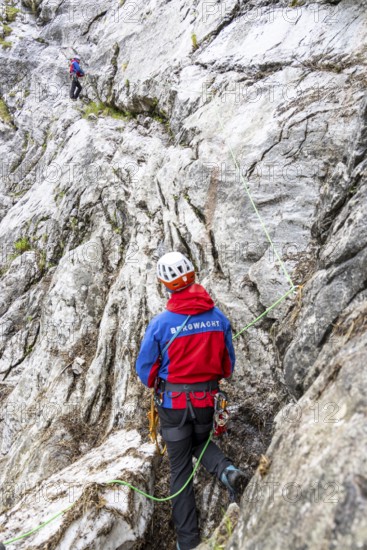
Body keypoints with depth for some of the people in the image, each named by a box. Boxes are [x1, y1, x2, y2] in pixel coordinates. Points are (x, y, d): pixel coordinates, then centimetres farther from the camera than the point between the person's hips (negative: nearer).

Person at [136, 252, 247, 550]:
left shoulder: (160, 323, -18)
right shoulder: (219, 318, -9)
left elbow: (145, 369, -6)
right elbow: (228, 364, 3)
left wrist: (158, 386, 16)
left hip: (173, 402, -2)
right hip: (208, 399, 2)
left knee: (181, 468, 13)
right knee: (201, 442, 30)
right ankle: (227, 470, 0)